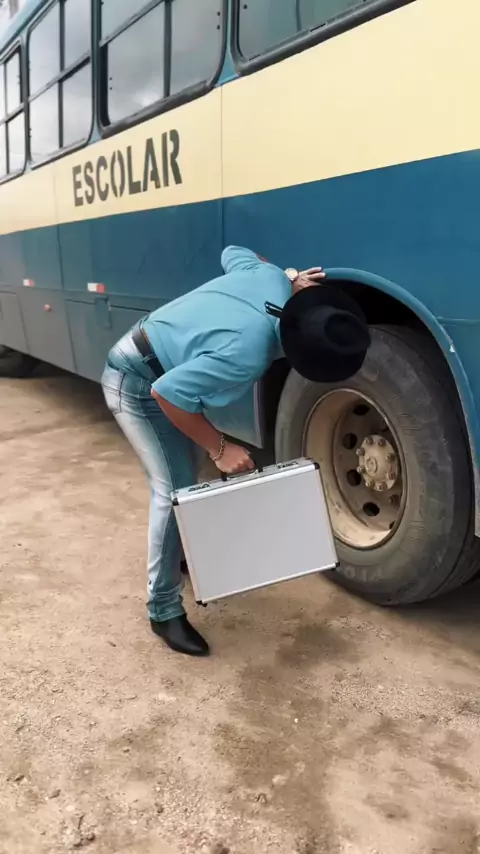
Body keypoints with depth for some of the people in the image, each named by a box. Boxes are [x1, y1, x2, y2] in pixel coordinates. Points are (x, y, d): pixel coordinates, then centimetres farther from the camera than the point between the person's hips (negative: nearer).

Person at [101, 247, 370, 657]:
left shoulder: (271, 280, -14)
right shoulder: (247, 353, -37)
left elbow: (233, 252, 8)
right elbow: (168, 393, -31)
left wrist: (292, 278, -1)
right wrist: (220, 449, -22)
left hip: (153, 360, 9)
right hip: (138, 385, -9)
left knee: (180, 479, 20)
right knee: (176, 491, -9)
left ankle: (176, 555, 43)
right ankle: (164, 611, 4)